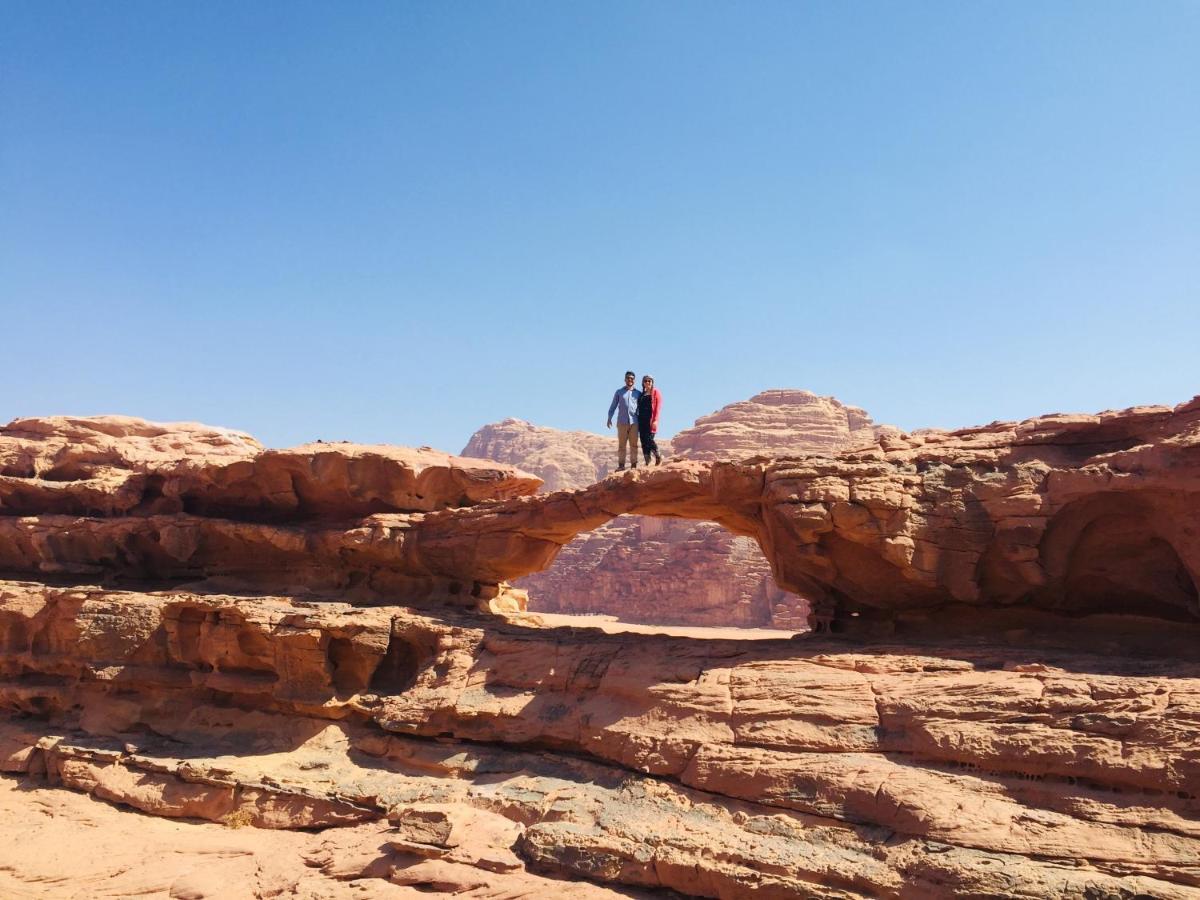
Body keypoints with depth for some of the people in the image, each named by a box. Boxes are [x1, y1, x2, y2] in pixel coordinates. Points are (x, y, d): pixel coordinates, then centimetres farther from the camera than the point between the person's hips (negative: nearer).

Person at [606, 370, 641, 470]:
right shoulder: (619, 392, 10)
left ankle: (634, 465, 2)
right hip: (622, 422, 0)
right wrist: (609, 418, 1)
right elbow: (613, 406, 10)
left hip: (634, 422, 0)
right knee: (621, 444, -2)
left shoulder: (638, 393, 11)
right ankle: (621, 465, -1)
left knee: (634, 445, -1)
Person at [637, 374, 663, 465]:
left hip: (651, 419, -6)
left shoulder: (655, 392, 2)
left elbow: (658, 406, -6)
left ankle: (658, 458, 4)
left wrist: (655, 420, -15)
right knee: (643, 441, 1)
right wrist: (638, 420, 9)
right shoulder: (642, 394, 18)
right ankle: (647, 462, 4)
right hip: (642, 419, 6)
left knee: (649, 439, -14)